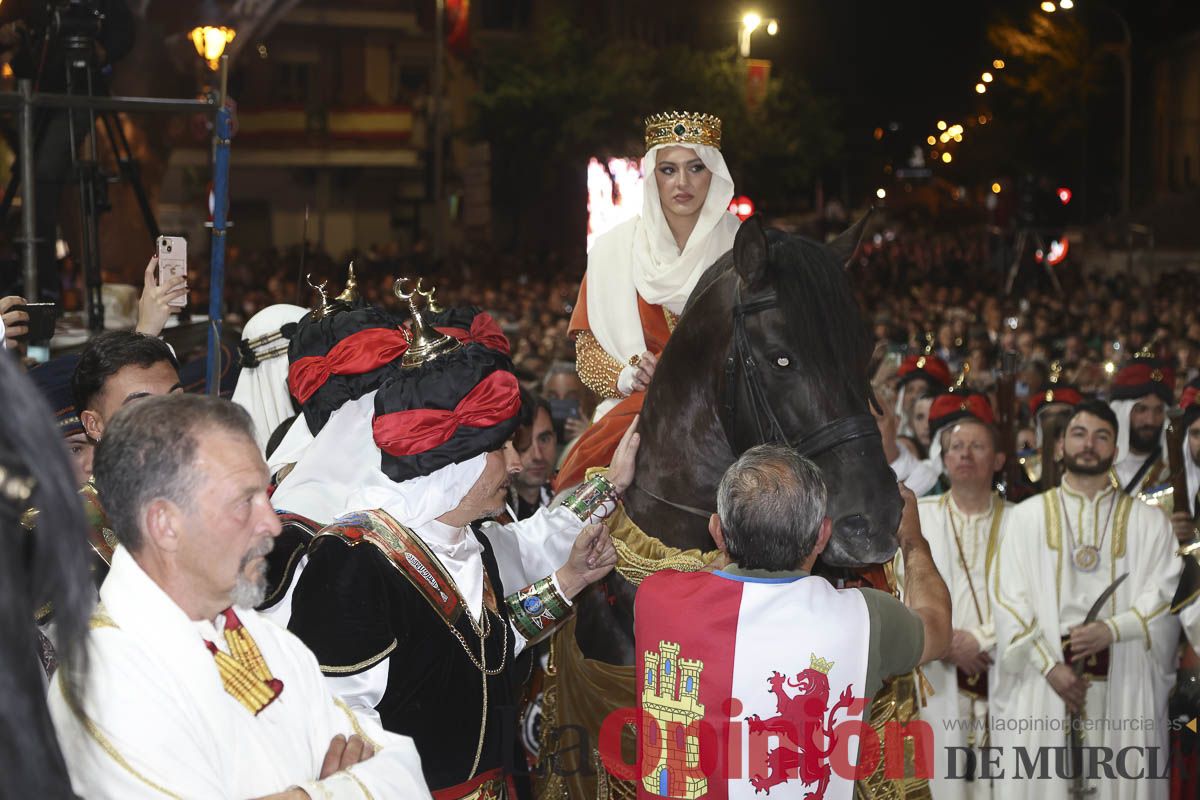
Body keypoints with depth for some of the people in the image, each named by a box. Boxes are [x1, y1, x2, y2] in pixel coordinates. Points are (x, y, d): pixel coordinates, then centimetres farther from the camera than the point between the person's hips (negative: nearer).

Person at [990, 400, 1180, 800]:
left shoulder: (1149, 522, 10)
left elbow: (1167, 594, 0)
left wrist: (1113, 629, -16)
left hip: (1124, 688, 0)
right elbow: (1007, 596, 0)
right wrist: (1049, 664, -11)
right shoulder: (1025, 517, 8)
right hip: (1041, 686, 0)